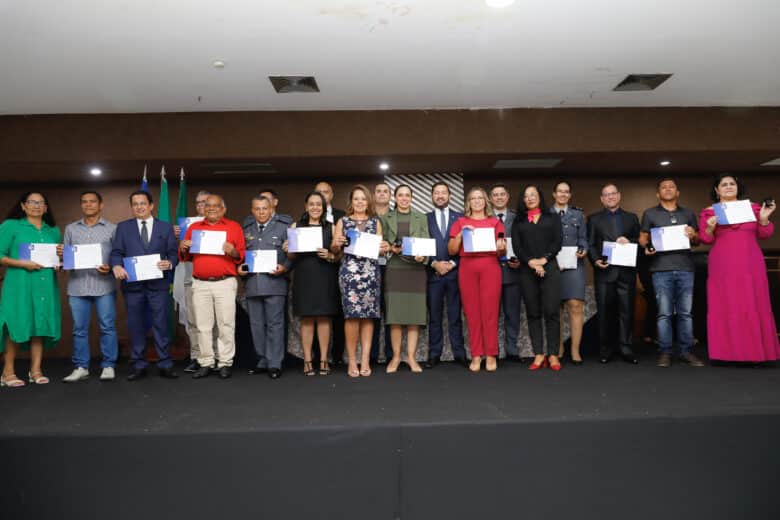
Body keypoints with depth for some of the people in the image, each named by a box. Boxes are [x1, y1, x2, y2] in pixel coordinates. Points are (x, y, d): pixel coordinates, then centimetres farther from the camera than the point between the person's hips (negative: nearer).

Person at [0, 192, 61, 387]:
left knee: (41, 325, 3)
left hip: (46, 285, 4)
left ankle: (35, 370, 10)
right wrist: (22, 263, -16)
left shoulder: (54, 231, 17)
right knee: (17, 326, -4)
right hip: (19, 284, -4)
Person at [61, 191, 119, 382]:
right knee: (79, 329, 6)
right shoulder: (71, 228, 15)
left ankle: (108, 366, 8)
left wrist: (110, 268, -14)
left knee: (107, 327, -1)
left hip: (104, 285, -2)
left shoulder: (112, 228, 7)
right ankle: (81, 367, 15)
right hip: (77, 286, 3)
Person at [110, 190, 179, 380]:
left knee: (161, 324, 0)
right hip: (132, 284, 1)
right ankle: (138, 365, 16)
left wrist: (169, 263, -16)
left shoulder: (166, 227, 10)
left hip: (158, 283, -1)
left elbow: (173, 253, 6)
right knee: (135, 325, 7)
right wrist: (116, 265, -17)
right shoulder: (123, 227, 12)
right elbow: (116, 252, 4)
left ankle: (165, 365, 7)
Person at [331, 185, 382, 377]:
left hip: (371, 272, 2)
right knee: (352, 314, -7)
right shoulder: (342, 221, 11)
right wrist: (336, 244, -12)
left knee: (368, 315, 0)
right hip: (349, 272, -1)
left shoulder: (375, 222, 14)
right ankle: (352, 360, 2)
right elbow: (334, 250, 9)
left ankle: (365, 360, 5)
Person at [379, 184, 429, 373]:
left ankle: (411, 357, 5)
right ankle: (396, 356, 6)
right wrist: (391, 249, -10)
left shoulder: (421, 218, 12)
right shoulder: (386, 218, 11)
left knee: (414, 315, -1)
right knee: (394, 316, -2)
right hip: (394, 270, 0)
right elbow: (383, 244, 11)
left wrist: (422, 256, -15)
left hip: (415, 270, 0)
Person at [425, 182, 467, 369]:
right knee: (434, 316, 4)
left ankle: (459, 353, 9)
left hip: (454, 272, 0)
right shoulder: (425, 218, 9)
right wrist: (434, 263, -8)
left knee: (455, 316, 3)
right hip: (433, 272, 0)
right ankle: (434, 354, 9)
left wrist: (453, 263, -7)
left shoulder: (460, 217, 9)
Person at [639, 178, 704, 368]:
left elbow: (698, 241, 20)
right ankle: (665, 352, 3)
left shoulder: (688, 214, 19)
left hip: (685, 267, 2)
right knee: (664, 313, -2)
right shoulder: (650, 214, 13)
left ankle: (686, 351, 9)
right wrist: (647, 247, -12)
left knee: (685, 312, 2)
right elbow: (643, 237, 10)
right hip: (661, 268, -2)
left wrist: (693, 235, -2)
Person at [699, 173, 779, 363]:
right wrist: (710, 228, -17)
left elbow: (763, 235, 9)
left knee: (754, 305, 3)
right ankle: (729, 350, 2)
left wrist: (764, 219, -8)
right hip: (723, 266, -2)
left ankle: (756, 350, 9)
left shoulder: (752, 207, 10)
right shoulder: (708, 212, 5)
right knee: (725, 307, -2)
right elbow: (705, 239, 2)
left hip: (750, 264, 2)